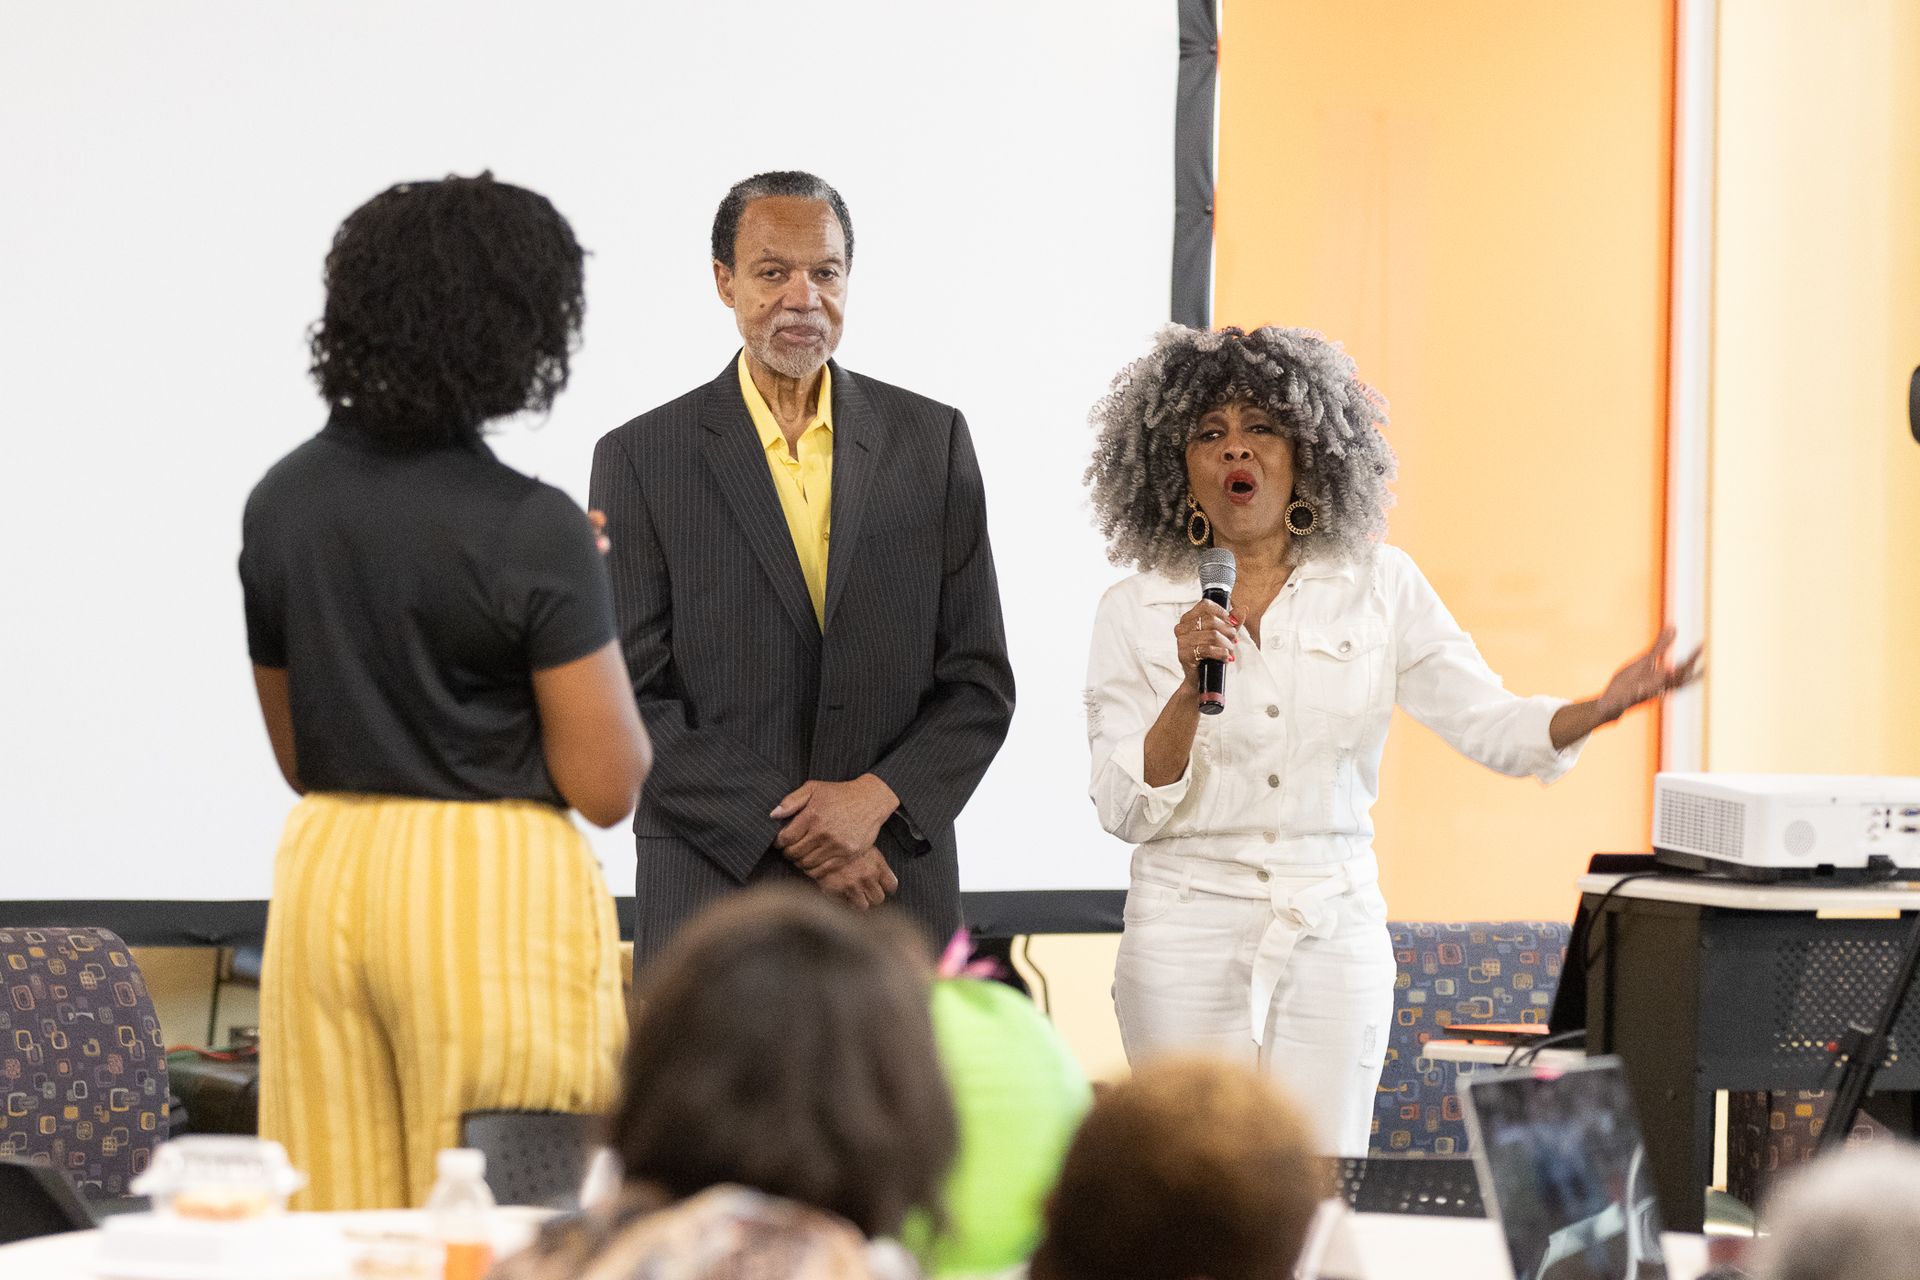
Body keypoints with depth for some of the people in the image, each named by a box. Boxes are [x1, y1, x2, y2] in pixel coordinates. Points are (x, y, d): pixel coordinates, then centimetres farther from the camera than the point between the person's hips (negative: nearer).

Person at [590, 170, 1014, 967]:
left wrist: (875, 797, -10)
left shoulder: (931, 440, 8)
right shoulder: (642, 459, 2)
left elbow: (979, 684, 7)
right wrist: (788, 827, -12)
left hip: (896, 897, 2)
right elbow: (634, 701, -3)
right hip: (714, 891, -1)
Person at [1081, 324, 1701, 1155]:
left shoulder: (1379, 586, 5)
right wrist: (1193, 686, -19)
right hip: (1188, 933, -1)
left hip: (1334, 931, 1)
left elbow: (1489, 724, -2)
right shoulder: (1135, 612, 1)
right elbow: (1127, 810, -4)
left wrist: (1602, 707, -21)